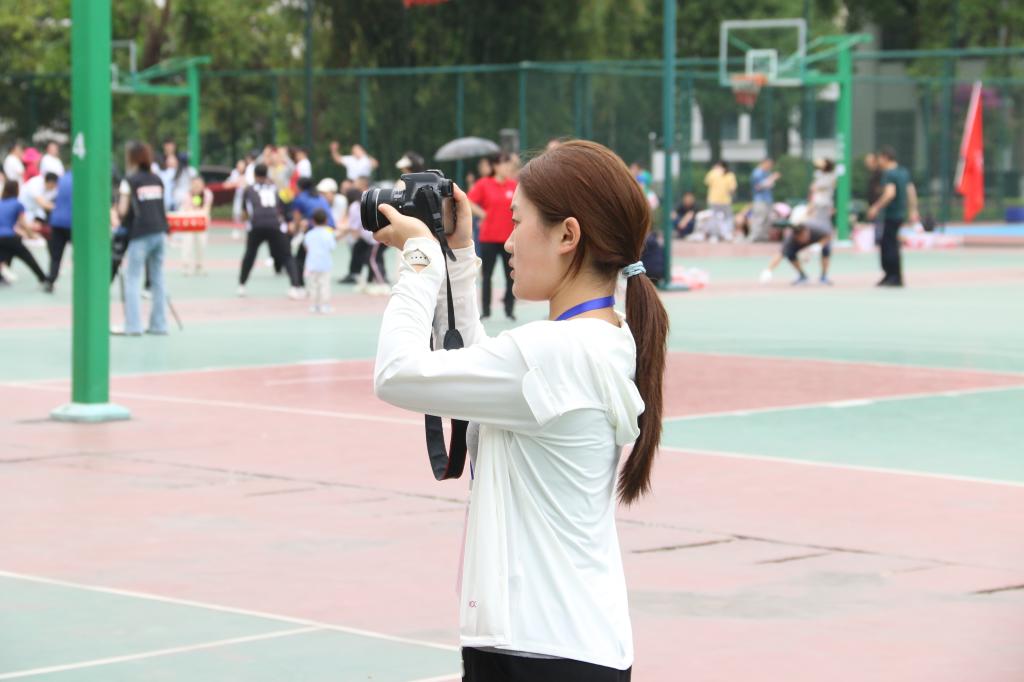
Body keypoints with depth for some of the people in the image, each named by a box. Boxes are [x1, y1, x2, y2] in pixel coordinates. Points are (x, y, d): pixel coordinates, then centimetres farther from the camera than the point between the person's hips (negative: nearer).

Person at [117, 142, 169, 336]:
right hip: (159, 232, 5)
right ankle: (159, 325, 11)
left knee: (133, 280, -1)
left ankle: (133, 325, -8)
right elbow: (162, 206, 14)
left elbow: (123, 211, -8)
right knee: (158, 280, 10)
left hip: (140, 235, -5)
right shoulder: (157, 180, 12)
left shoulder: (129, 181, -5)